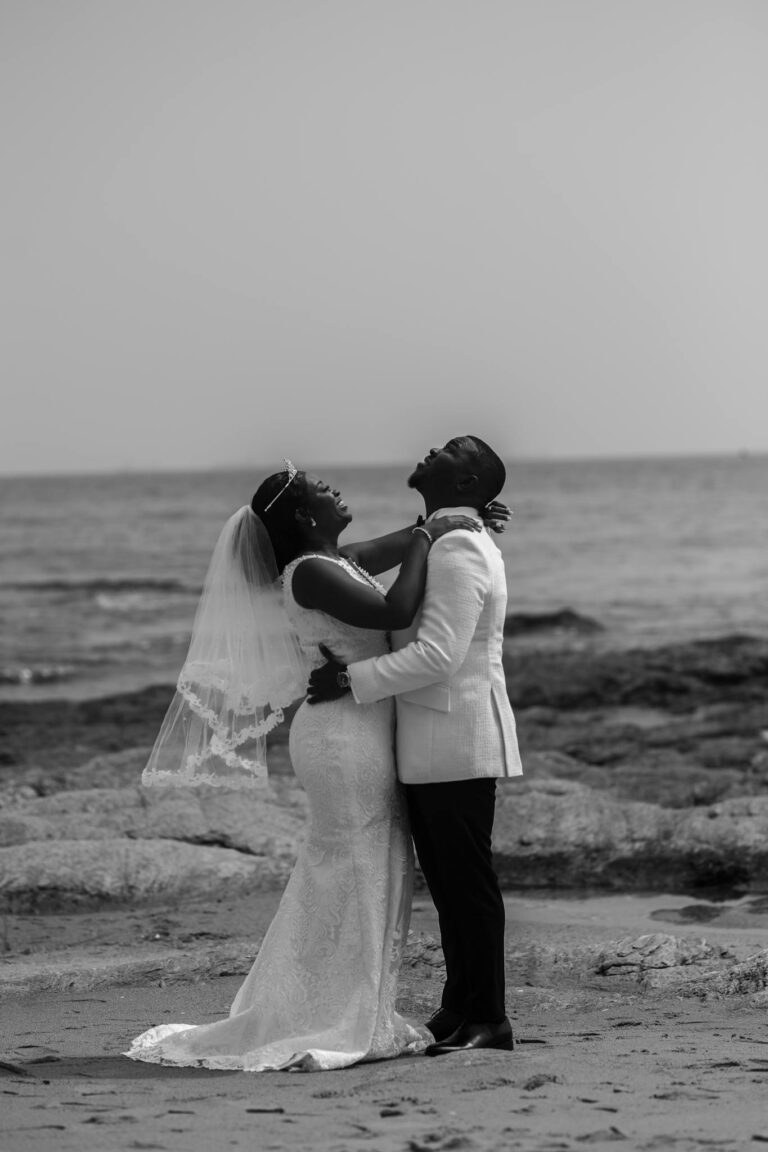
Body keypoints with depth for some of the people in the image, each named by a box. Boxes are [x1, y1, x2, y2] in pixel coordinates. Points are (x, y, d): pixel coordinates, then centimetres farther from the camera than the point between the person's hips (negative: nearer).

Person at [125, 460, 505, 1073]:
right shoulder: (309, 573, -17)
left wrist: (460, 518, 18)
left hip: (363, 740, 10)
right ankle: (336, 1028, 0)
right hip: (342, 738, -10)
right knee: (353, 876, -5)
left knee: (382, 877, 14)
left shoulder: (335, 563, 11)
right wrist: (428, 539, -15)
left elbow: (398, 545, 28)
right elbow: (395, 612, -25)